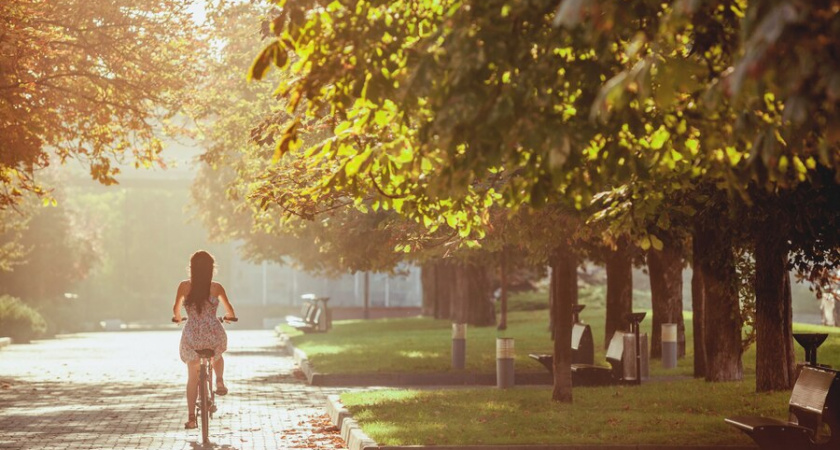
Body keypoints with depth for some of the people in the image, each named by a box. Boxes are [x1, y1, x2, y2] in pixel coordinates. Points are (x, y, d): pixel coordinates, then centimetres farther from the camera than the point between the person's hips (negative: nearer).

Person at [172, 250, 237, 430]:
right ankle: (219, 381, 19)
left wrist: (177, 318, 30)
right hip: (214, 334, 0)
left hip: (192, 337, 0)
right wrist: (230, 316, 30)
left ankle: (191, 417, 8)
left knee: (192, 377, 13)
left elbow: (176, 309, 7)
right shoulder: (216, 287, -3)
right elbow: (229, 310, 7)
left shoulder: (185, 286, -3)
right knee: (217, 355, 38)